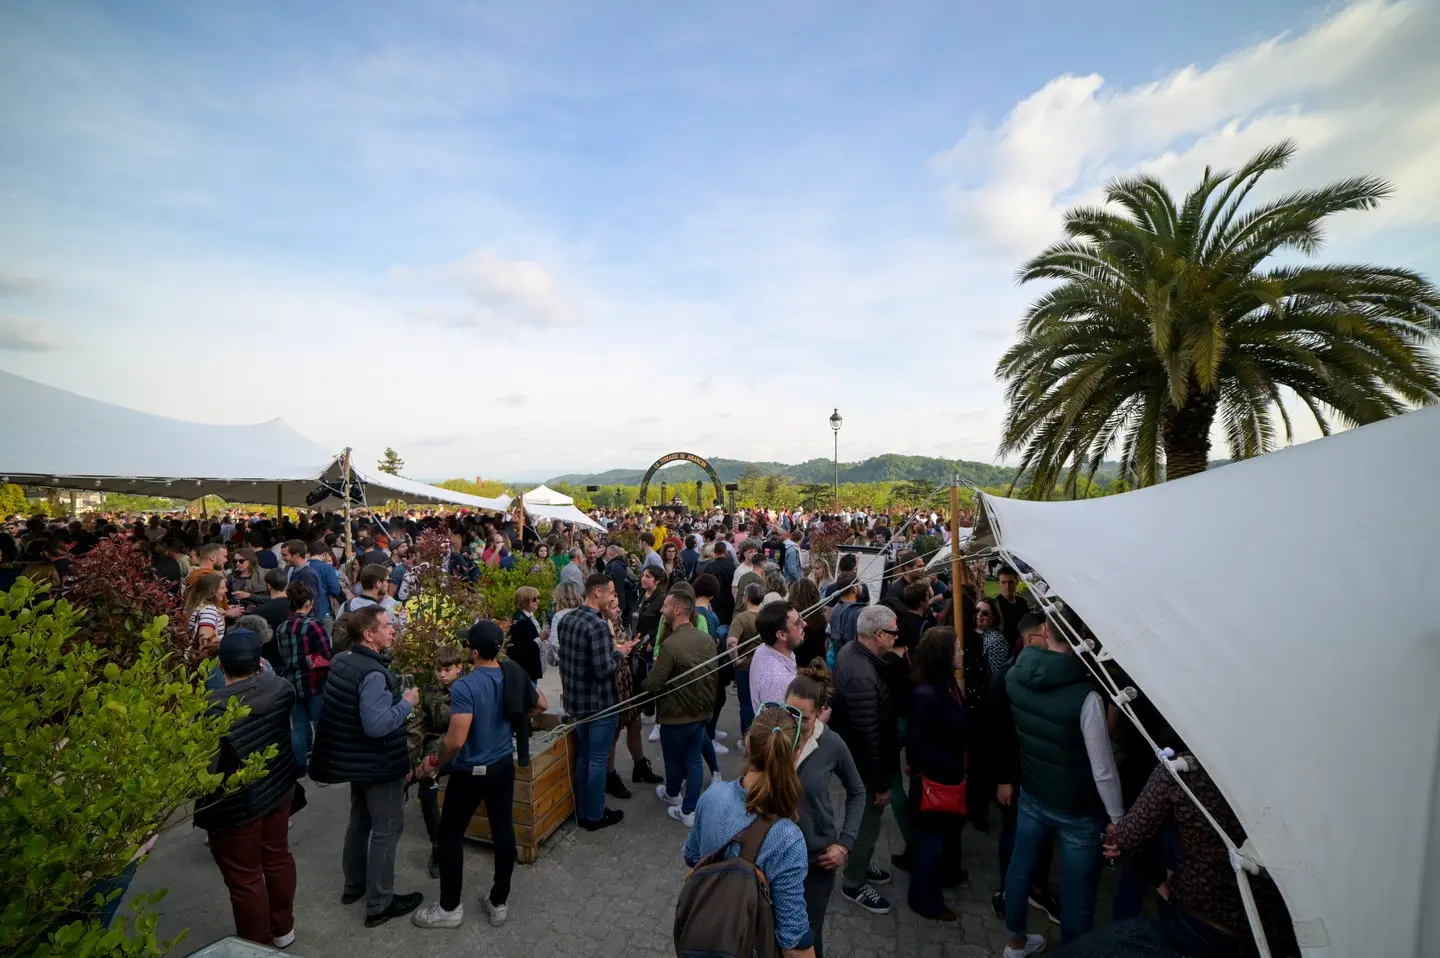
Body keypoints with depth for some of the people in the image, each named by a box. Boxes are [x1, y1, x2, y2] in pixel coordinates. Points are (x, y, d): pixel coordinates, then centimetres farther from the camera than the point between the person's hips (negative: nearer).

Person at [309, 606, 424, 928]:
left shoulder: (342, 660, 1)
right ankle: (379, 904, 16)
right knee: (386, 829, 5)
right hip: (379, 763, -9)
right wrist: (407, 703, -20)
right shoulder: (374, 673, -30)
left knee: (360, 820, 25)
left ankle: (354, 884, 42)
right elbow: (377, 725, -33)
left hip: (355, 758, 10)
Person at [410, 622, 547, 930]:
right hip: (504, 765, 6)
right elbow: (541, 705, 8)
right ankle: (499, 903, 28)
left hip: (472, 771, -6)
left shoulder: (465, 687, -26)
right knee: (503, 830, 14)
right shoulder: (514, 674, -5)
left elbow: (456, 741, -27)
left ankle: (449, 908, 27)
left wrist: (437, 761, -7)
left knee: (450, 835, 14)